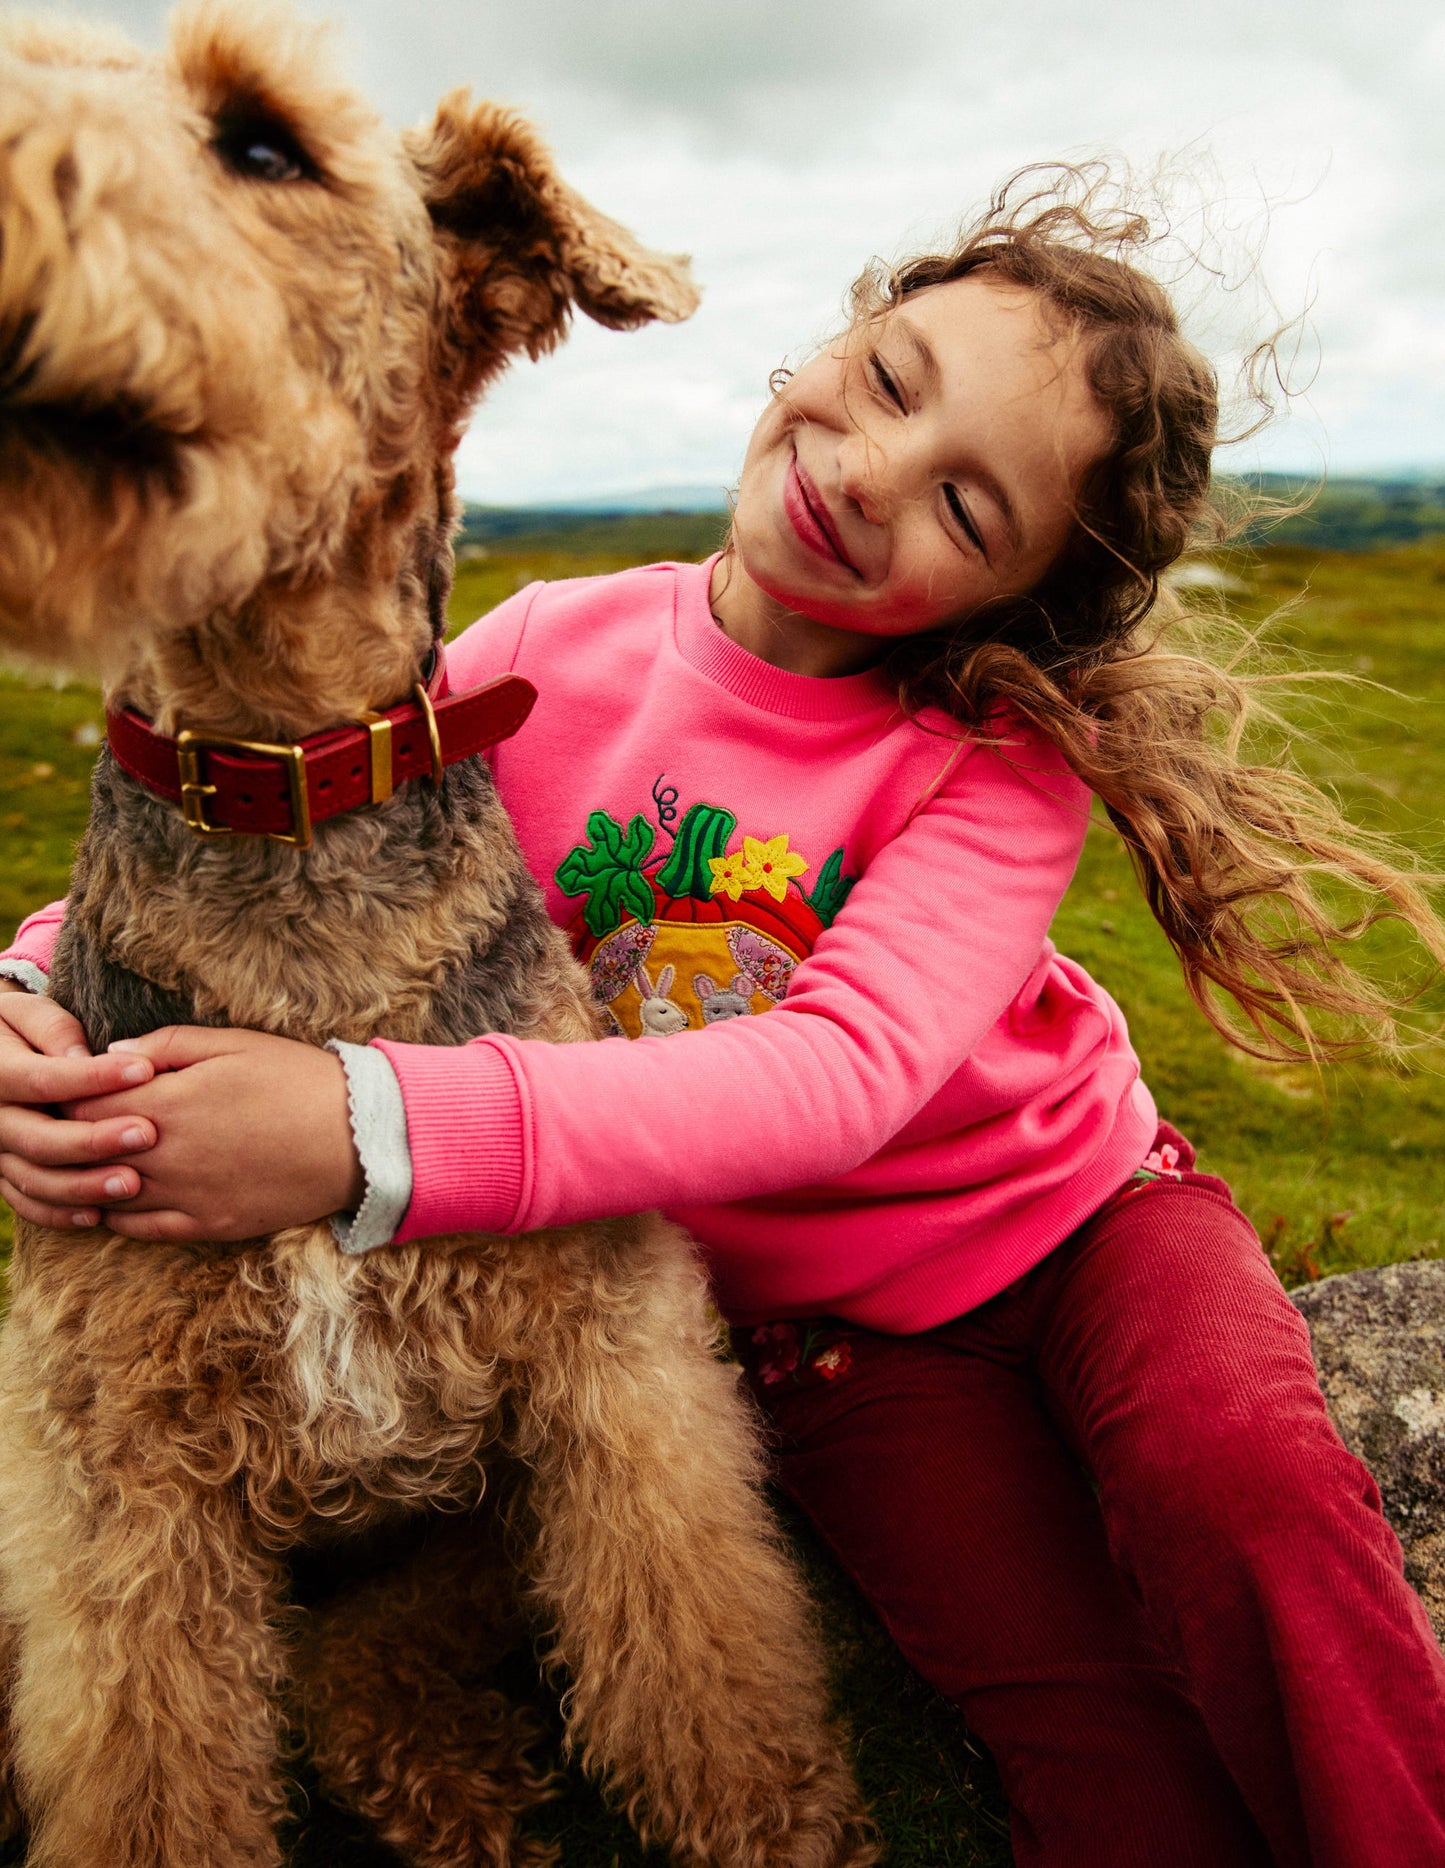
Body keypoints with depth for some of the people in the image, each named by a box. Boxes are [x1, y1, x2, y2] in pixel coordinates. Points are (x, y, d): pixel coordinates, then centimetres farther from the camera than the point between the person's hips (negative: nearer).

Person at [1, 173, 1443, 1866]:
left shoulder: (1001, 753, -18)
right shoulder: (550, 654, -11)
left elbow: (844, 1071, -34)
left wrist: (379, 1136, -45)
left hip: (1081, 1212, 0)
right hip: (836, 1332, 1)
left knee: (1237, 1477, -30)